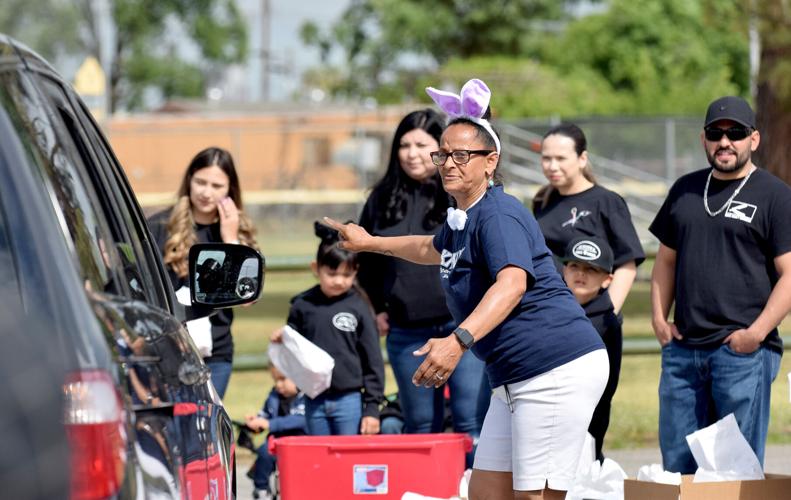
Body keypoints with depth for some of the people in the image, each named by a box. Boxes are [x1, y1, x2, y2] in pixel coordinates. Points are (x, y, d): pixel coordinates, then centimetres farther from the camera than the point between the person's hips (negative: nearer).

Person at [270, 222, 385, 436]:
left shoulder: (358, 307, -3)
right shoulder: (303, 305, 2)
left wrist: (372, 407, -4)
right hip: (314, 400, 2)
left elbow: (373, 359, 0)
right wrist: (281, 341, -12)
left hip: (349, 400, -2)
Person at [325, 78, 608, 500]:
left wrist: (460, 340, -48)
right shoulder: (460, 219, 16)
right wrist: (370, 243, 50)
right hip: (513, 380, 10)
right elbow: (434, 249, 42)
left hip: (559, 370, -10)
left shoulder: (497, 215, -15)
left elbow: (512, 284, -35)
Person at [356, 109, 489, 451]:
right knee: (420, 426, 10)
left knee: (472, 423, -8)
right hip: (407, 333, 4)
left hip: (466, 326, -4)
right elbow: (366, 260, 22)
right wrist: (379, 309, 14)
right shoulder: (383, 199, 10)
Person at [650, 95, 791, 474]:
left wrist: (757, 332, -15)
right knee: (676, 462, 8)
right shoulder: (685, 190, 17)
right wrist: (659, 317, 10)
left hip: (743, 351, -6)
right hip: (682, 347, 6)